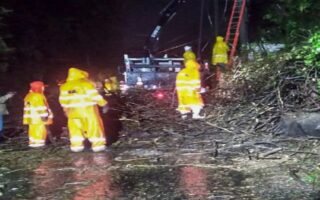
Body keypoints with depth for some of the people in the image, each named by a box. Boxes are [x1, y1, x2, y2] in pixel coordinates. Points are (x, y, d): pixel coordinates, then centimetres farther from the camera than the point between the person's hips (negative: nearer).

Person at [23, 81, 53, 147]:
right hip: (39, 117, -9)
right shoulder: (39, 96, -13)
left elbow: (27, 108, 18)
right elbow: (42, 108, -15)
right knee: (40, 129, -5)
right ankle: (38, 142, -5)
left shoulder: (28, 96, 14)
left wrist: (26, 119, 23)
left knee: (33, 129, 10)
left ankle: (32, 142, 12)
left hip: (31, 118, 9)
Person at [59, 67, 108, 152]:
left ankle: (76, 145, 5)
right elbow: (95, 95, -11)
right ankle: (98, 144, 3)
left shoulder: (65, 86, 5)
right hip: (88, 109, -3)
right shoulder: (87, 84, -7)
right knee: (94, 126, 4)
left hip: (74, 111, 3)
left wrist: (66, 109, 24)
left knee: (75, 128, 10)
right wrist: (103, 103, -2)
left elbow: (63, 99, 9)